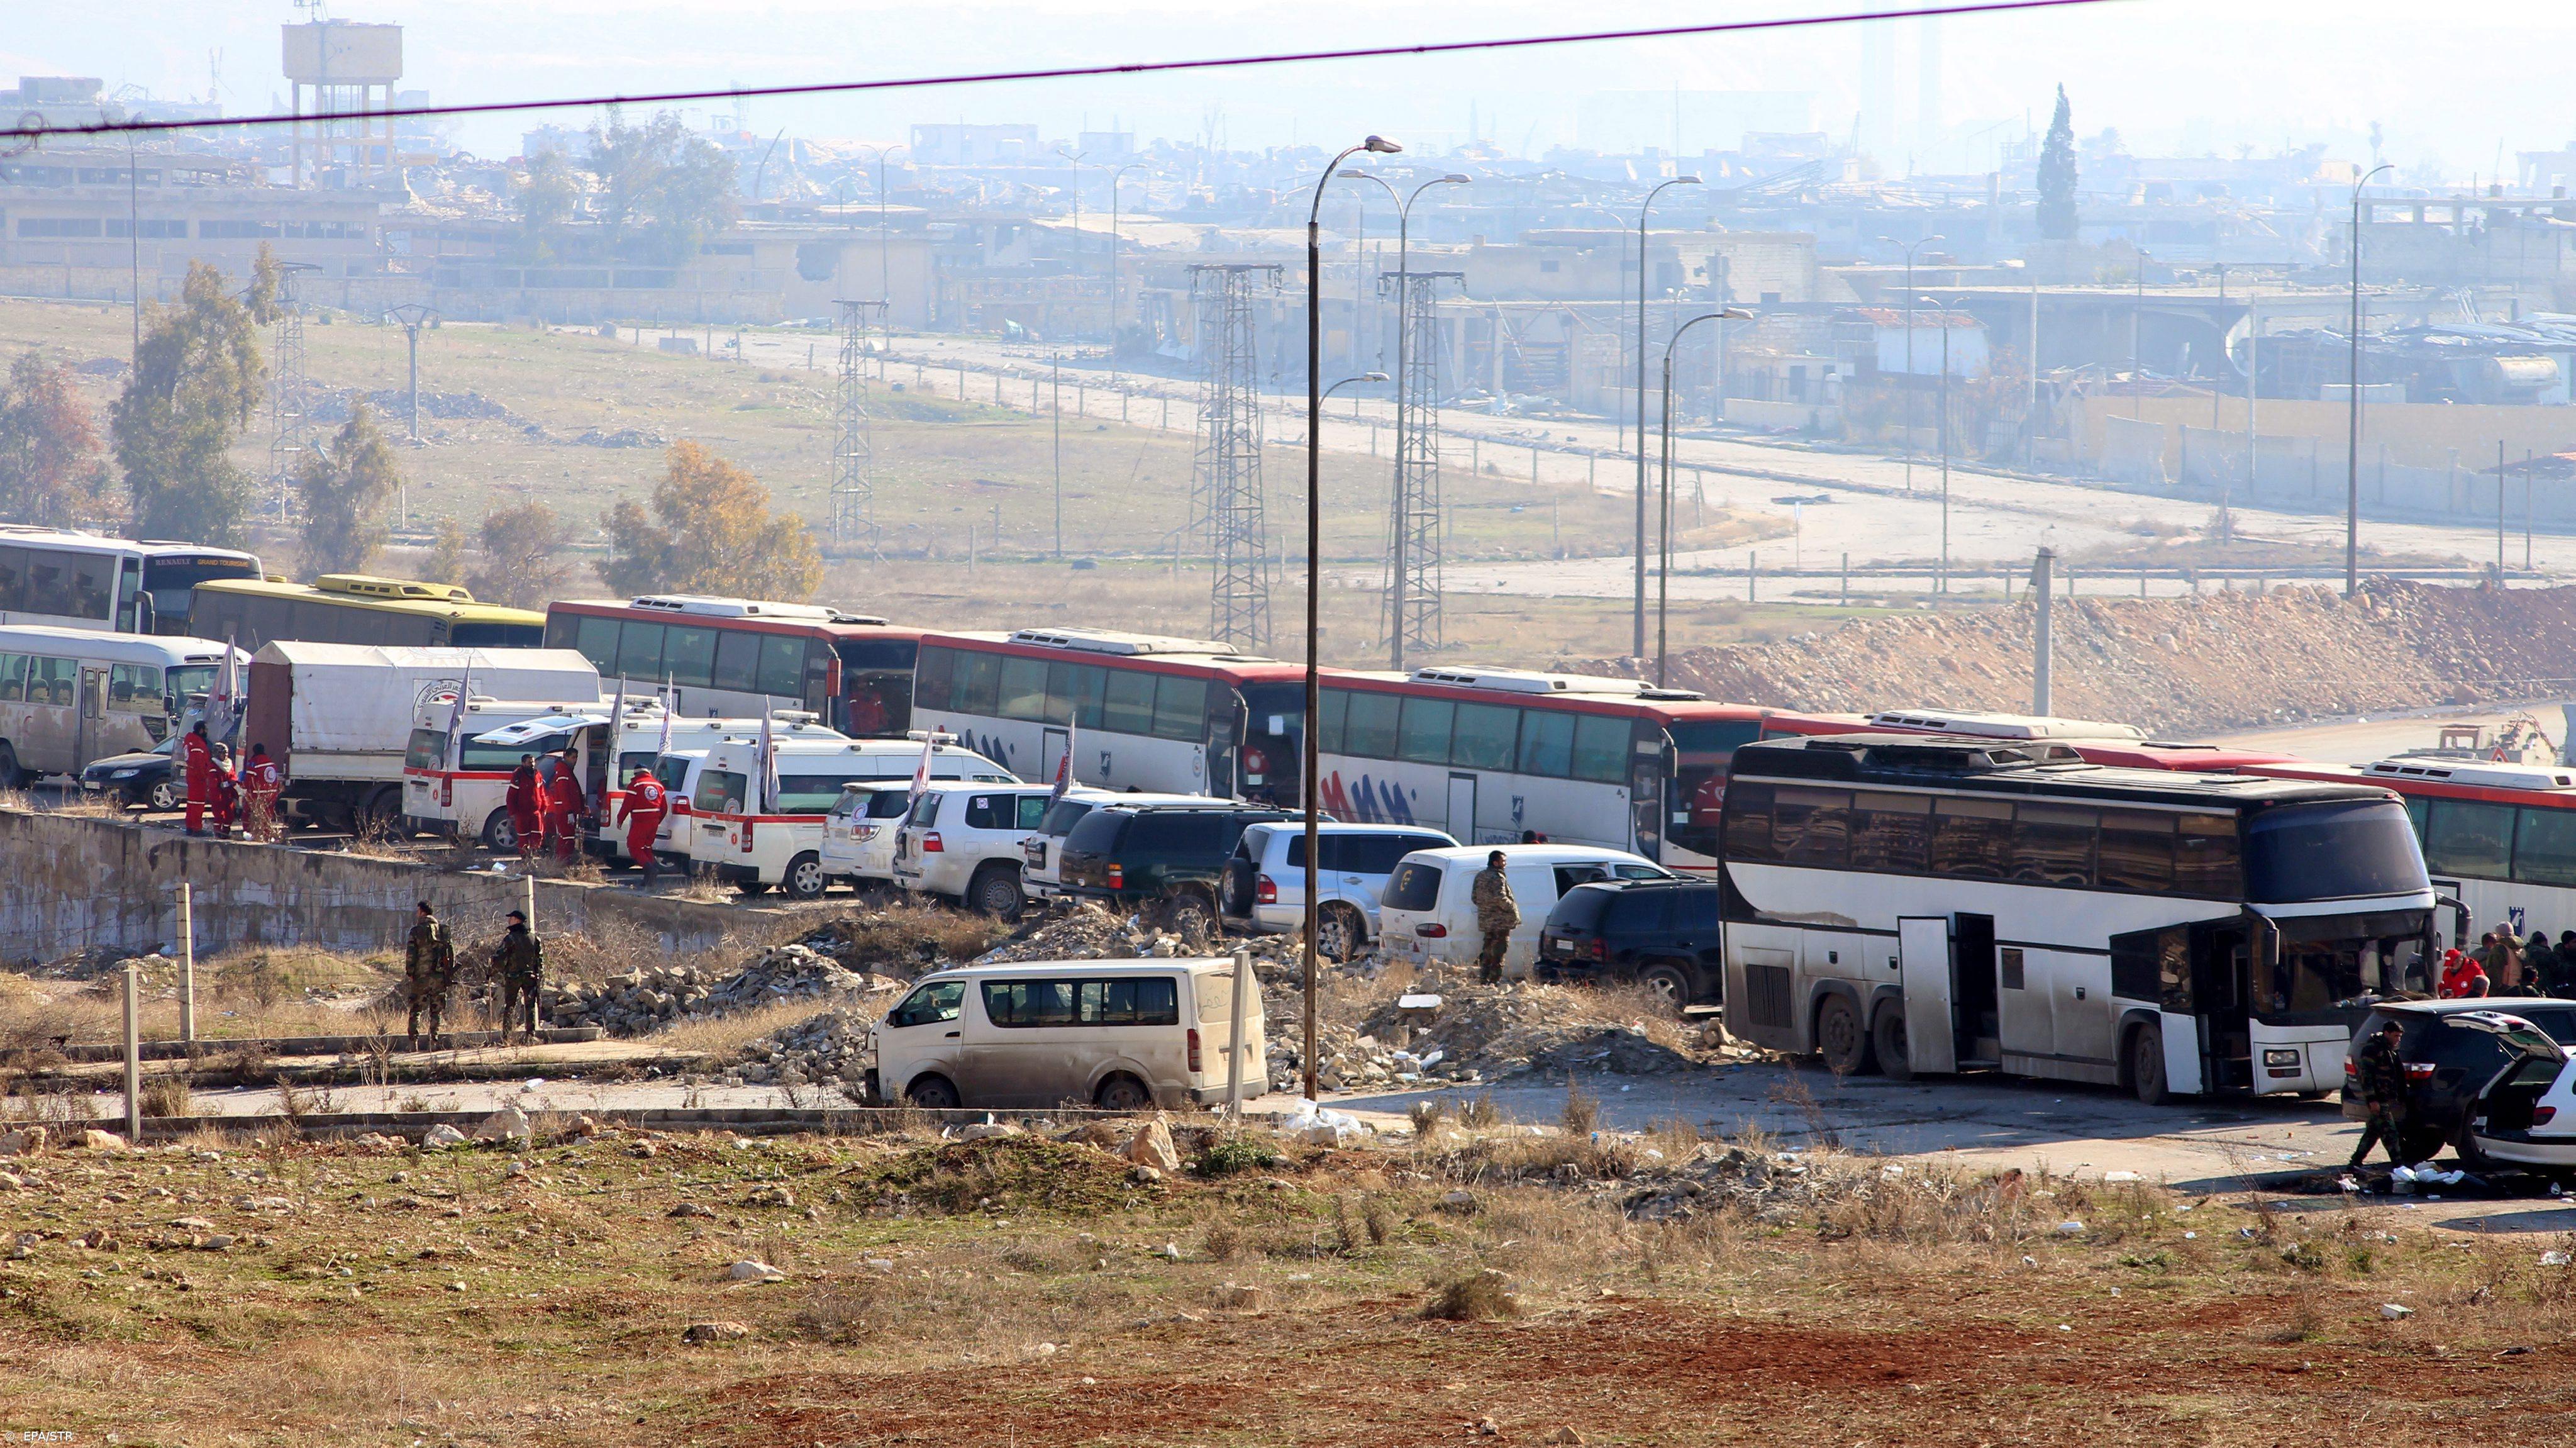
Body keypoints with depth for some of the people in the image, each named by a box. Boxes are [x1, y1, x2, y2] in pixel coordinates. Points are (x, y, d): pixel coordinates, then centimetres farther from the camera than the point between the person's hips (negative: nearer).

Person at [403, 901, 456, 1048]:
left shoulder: (417, 931, -5)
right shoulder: (443, 929, 6)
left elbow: (410, 954, -8)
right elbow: (451, 953, 8)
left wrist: (409, 973, 0)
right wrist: (450, 972, 13)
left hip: (421, 976, -3)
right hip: (440, 977, 3)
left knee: (416, 1011, 4)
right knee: (436, 1011, 8)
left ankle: (413, 1042, -2)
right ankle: (434, 1041, 3)